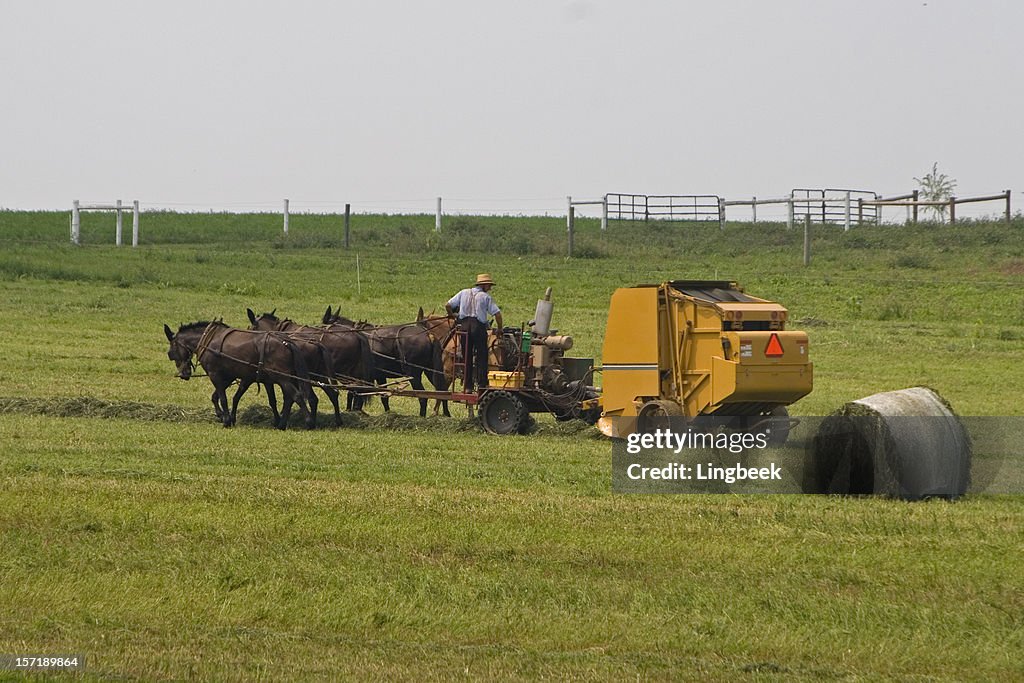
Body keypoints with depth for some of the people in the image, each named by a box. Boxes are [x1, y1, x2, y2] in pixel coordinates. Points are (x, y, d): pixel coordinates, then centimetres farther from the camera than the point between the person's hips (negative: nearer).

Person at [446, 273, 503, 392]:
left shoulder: (464, 293, 12)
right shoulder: (485, 296, 2)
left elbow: (448, 305, 8)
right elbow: (497, 314, -5)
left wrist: (452, 315, 26)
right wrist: (499, 329, 7)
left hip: (464, 325, 3)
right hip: (478, 326, -3)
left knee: (467, 357, 9)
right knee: (481, 356, 3)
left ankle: (468, 386, 8)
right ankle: (481, 384, -2)